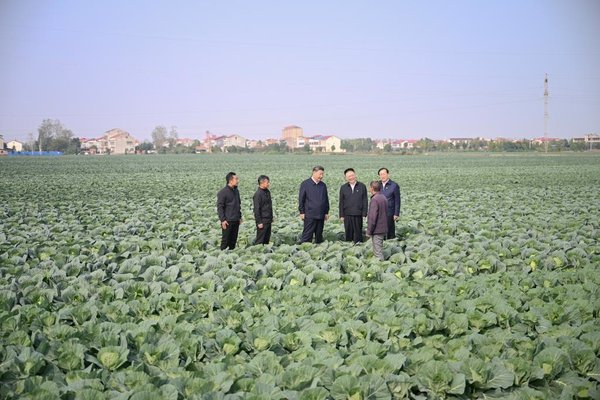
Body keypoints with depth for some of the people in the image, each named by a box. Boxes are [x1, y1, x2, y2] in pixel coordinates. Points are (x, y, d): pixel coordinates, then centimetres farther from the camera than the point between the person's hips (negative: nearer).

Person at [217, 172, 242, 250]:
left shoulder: (236, 191, 10)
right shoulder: (223, 192, -12)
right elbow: (219, 207, -12)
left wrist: (240, 217, 18)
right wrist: (222, 220, -17)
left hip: (236, 221, 7)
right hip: (227, 221, -7)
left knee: (233, 240, 11)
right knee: (225, 240, 0)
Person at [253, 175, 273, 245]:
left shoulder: (267, 192, 10)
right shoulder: (258, 194, -16)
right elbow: (256, 209, -17)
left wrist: (271, 217, 19)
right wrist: (259, 222, -18)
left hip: (268, 220, 8)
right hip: (262, 221, -8)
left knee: (267, 239, 14)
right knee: (260, 240, -3)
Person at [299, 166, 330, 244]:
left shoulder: (323, 185, 11)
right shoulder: (305, 184, -3)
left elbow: (326, 199, 17)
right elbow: (301, 199, -2)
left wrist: (326, 212, 13)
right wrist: (302, 212, -5)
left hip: (321, 216, 5)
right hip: (309, 216, -5)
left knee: (319, 236, 9)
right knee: (307, 236, -6)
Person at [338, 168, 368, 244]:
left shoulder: (362, 186, 3)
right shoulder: (343, 188, 6)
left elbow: (365, 201, 3)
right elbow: (341, 202, 7)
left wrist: (364, 213, -3)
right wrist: (341, 215, 2)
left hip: (358, 214, -1)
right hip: (347, 214, 1)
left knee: (358, 232, 3)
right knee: (348, 232, 5)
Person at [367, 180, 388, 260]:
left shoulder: (375, 199, -20)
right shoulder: (383, 198, 9)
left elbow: (372, 217, -21)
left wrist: (369, 231, -15)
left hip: (377, 230, -9)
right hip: (383, 228, 9)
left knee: (378, 251, -3)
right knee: (379, 249, 19)